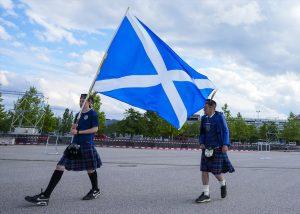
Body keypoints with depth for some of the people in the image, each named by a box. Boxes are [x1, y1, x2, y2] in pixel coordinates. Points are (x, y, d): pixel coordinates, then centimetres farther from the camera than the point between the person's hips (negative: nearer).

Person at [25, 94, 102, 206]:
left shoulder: (92, 114, -3)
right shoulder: (78, 114, 19)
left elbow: (95, 129, -11)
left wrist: (78, 131, -12)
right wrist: (73, 127, -3)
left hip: (87, 145, -7)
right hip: (75, 144, 7)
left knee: (90, 169, 6)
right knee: (60, 166, -2)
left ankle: (96, 191, 31)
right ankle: (45, 195, -3)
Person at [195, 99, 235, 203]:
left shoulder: (219, 117, -8)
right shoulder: (204, 118, 8)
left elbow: (225, 131, -11)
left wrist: (225, 144, -21)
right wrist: (201, 143, 0)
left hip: (217, 149, -5)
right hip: (207, 149, 5)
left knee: (216, 171, 0)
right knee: (204, 170, 1)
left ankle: (223, 184, 34)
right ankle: (206, 195, 11)